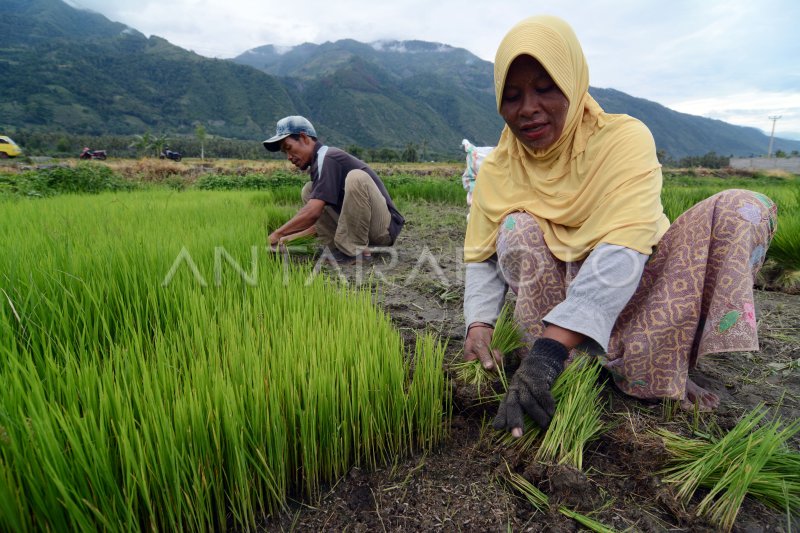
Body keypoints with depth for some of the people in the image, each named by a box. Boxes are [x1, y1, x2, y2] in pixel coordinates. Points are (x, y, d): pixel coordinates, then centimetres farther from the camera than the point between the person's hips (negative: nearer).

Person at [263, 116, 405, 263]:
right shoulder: (319, 163, 13)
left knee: (356, 177, -33)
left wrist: (277, 234, -15)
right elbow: (318, 217, 15)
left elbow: (312, 213, -25)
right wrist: (290, 237, 7)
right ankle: (339, 249, -2)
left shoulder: (327, 158, -15)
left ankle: (355, 250, -19)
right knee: (309, 191, 7)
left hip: (383, 228, -9)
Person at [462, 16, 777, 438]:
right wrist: (479, 324, -26)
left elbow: (623, 251, -31)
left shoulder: (624, 138, -16)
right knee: (517, 229, -23)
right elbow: (481, 258, -5)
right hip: (552, 292, 1)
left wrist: (548, 349, -42)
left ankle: (651, 369, -21)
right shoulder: (496, 170, -7)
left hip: (629, 291, -1)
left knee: (741, 210, -19)